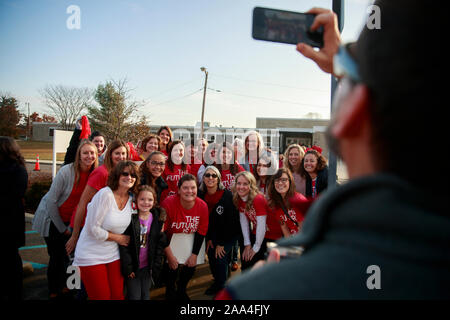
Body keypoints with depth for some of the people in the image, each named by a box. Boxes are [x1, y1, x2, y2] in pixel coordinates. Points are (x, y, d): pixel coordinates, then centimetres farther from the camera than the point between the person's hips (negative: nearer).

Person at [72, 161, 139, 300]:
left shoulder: (131, 198, 1)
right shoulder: (105, 194, -20)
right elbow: (93, 229, -20)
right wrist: (118, 238, -11)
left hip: (113, 254, 6)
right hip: (91, 255, -6)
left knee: (118, 295, 7)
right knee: (102, 297, 2)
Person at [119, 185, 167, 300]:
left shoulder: (158, 219, -2)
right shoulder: (130, 218, -12)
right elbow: (123, 244, -12)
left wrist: (156, 265, -2)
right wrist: (127, 267, -13)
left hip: (148, 267, 3)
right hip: (132, 267, -3)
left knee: (146, 295, 16)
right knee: (134, 296, 5)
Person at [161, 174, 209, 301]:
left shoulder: (202, 206, -16)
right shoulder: (169, 203, -27)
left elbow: (201, 232, -5)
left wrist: (194, 255, -6)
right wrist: (170, 256, -17)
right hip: (170, 245, -3)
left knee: (190, 269, 8)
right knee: (172, 269, -8)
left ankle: (181, 291, 41)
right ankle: (170, 293, 26)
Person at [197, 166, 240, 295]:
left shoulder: (227, 195, -23)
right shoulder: (201, 194, -8)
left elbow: (229, 220, -21)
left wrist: (221, 243, -18)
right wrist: (208, 238, -3)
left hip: (229, 233, -4)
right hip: (212, 233, 5)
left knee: (220, 257, -13)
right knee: (211, 256, 1)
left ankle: (221, 287, 11)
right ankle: (217, 281, 29)